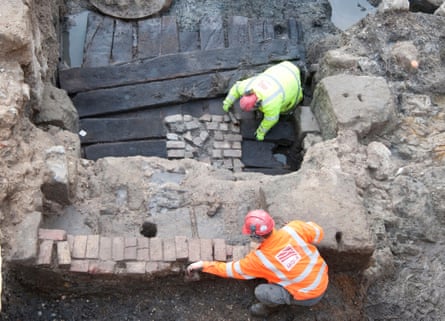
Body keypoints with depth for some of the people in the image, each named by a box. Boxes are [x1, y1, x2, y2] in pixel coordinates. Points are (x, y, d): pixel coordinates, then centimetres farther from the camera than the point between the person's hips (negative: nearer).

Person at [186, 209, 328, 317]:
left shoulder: (259, 259, -22)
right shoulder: (294, 229, -20)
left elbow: (231, 269, -8)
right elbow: (318, 233, -3)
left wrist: (203, 265, 2)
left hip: (308, 296, -5)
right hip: (323, 281, 6)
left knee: (261, 292, -11)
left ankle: (272, 306, 20)